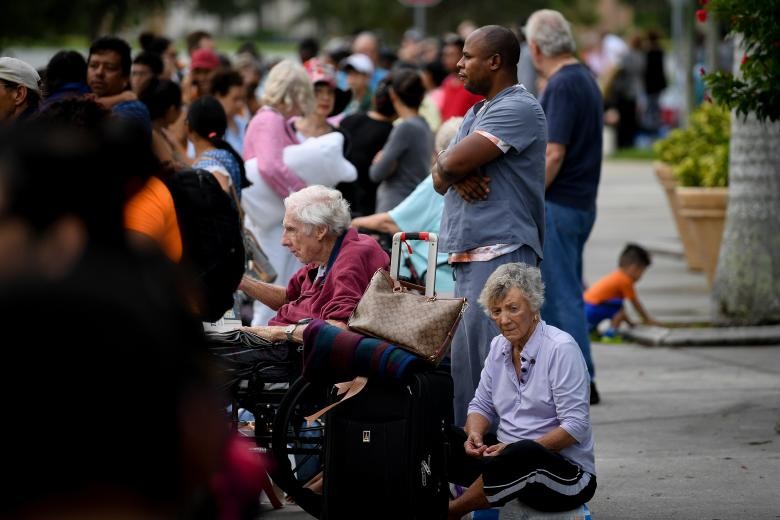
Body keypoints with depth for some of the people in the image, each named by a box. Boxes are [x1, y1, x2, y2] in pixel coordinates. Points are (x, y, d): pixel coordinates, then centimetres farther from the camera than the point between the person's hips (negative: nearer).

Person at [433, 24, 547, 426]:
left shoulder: (519, 109, -10)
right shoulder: (477, 113, 22)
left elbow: (451, 163, -18)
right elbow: (441, 179, 16)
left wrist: (447, 165, 5)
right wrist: (457, 175, -7)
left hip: (500, 254, -10)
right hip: (468, 256, 10)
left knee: (489, 360, -12)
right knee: (463, 362, 10)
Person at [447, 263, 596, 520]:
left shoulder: (561, 349, -13)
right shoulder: (499, 347, 9)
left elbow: (575, 426, -17)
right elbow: (482, 406, 16)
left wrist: (516, 449, -24)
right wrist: (475, 435, -8)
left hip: (567, 473, -7)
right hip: (508, 454, 7)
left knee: (523, 455, -39)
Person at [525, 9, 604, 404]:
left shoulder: (562, 86, -17)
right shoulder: (584, 79, 14)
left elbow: (553, 153, -22)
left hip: (557, 205, -10)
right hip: (580, 204, 10)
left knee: (562, 294, -5)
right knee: (561, 293, 15)